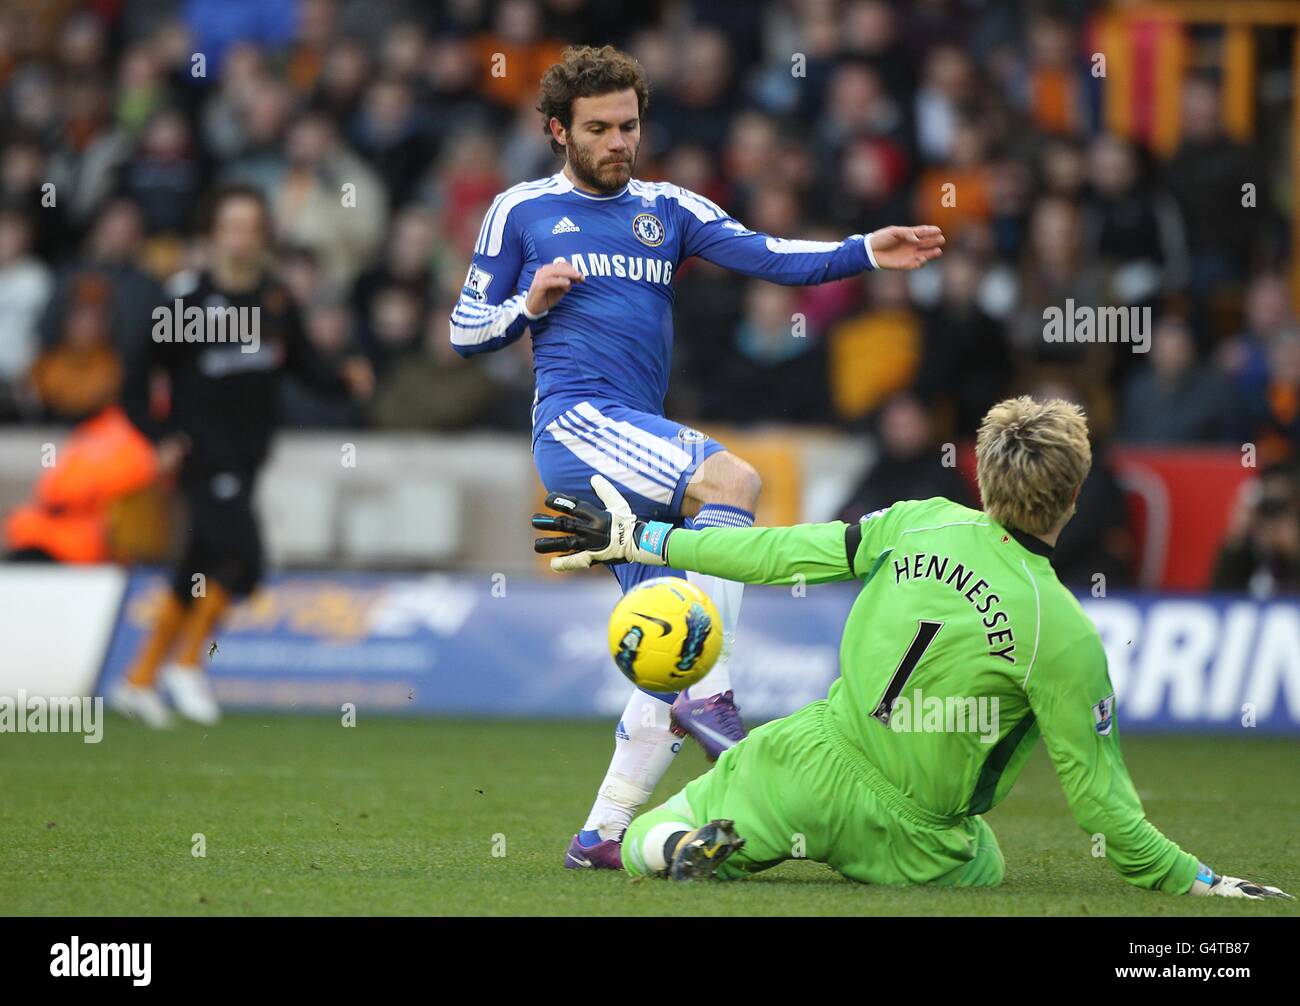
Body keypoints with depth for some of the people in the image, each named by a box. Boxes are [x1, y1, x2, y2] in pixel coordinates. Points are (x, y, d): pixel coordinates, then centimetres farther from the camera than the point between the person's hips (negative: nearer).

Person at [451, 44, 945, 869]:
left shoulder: (669, 210, 17)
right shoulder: (521, 212, 9)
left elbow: (768, 257, 3)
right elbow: (467, 331, 13)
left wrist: (866, 252, -12)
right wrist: (531, 303, -6)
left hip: (640, 445, 6)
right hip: (576, 422, -6)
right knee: (731, 479, -30)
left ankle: (603, 834, 5)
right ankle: (711, 693, -32)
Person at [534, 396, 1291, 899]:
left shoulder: (921, 524, -7)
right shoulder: (1064, 635, -17)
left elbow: (782, 553, 1)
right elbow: (1098, 795, -14)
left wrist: (643, 538, 13)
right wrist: (1193, 881, -3)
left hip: (816, 761, 2)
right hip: (910, 834, -2)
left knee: (643, 849, 22)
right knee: (983, 869, 34)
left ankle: (697, 846, -15)